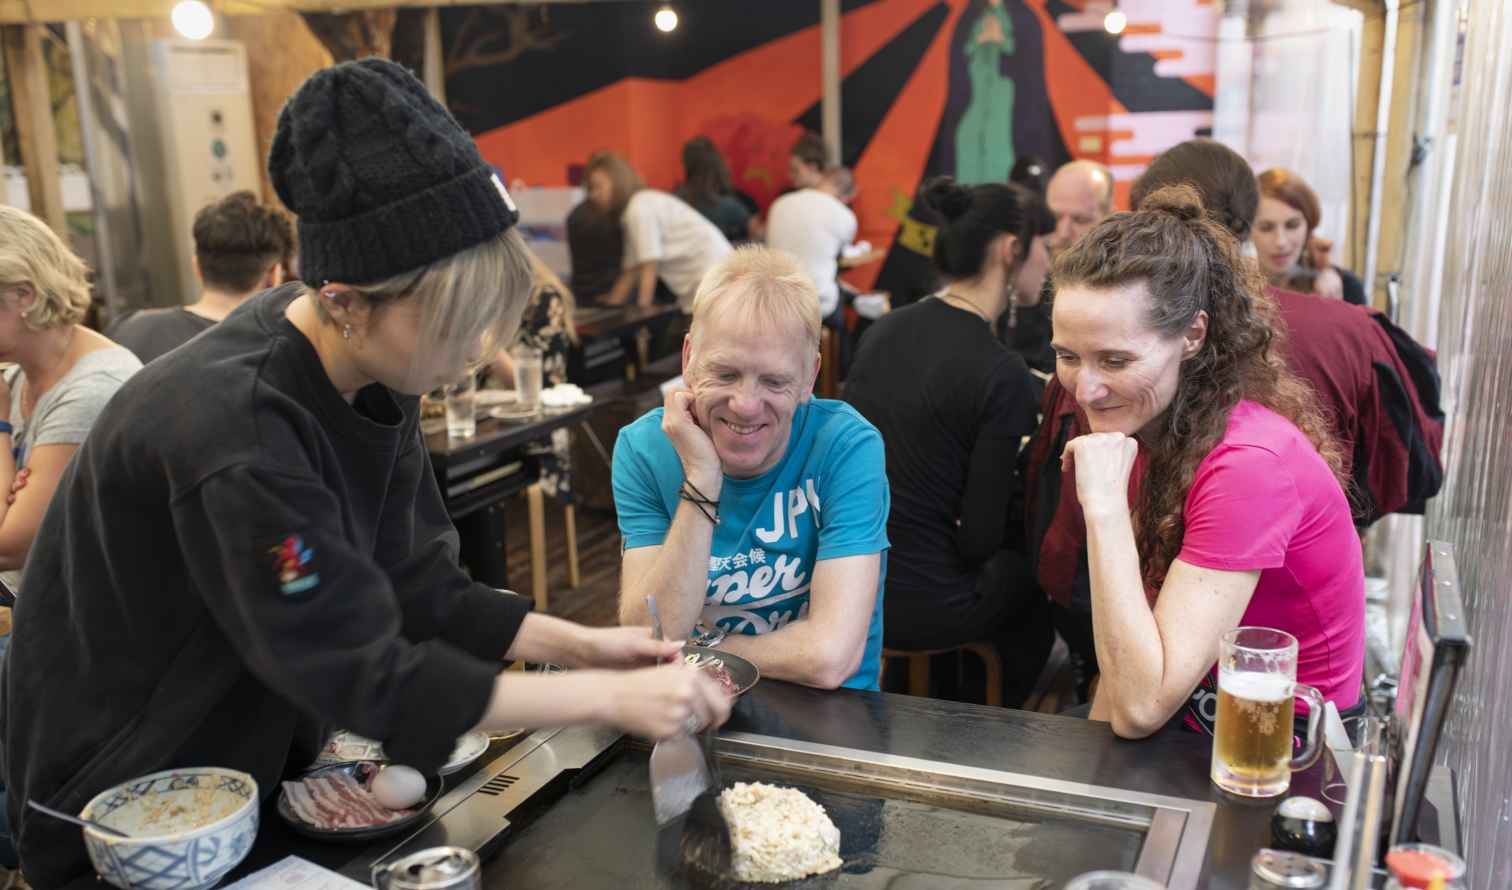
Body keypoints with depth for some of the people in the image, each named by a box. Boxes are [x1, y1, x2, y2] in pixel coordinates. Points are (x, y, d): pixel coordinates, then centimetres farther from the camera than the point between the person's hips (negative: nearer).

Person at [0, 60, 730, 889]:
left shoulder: (369, 376, -11)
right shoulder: (238, 438, -35)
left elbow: (414, 587, -4)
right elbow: (366, 676, -30)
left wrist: (578, 642, -14)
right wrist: (608, 697, -28)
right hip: (127, 798, -6)